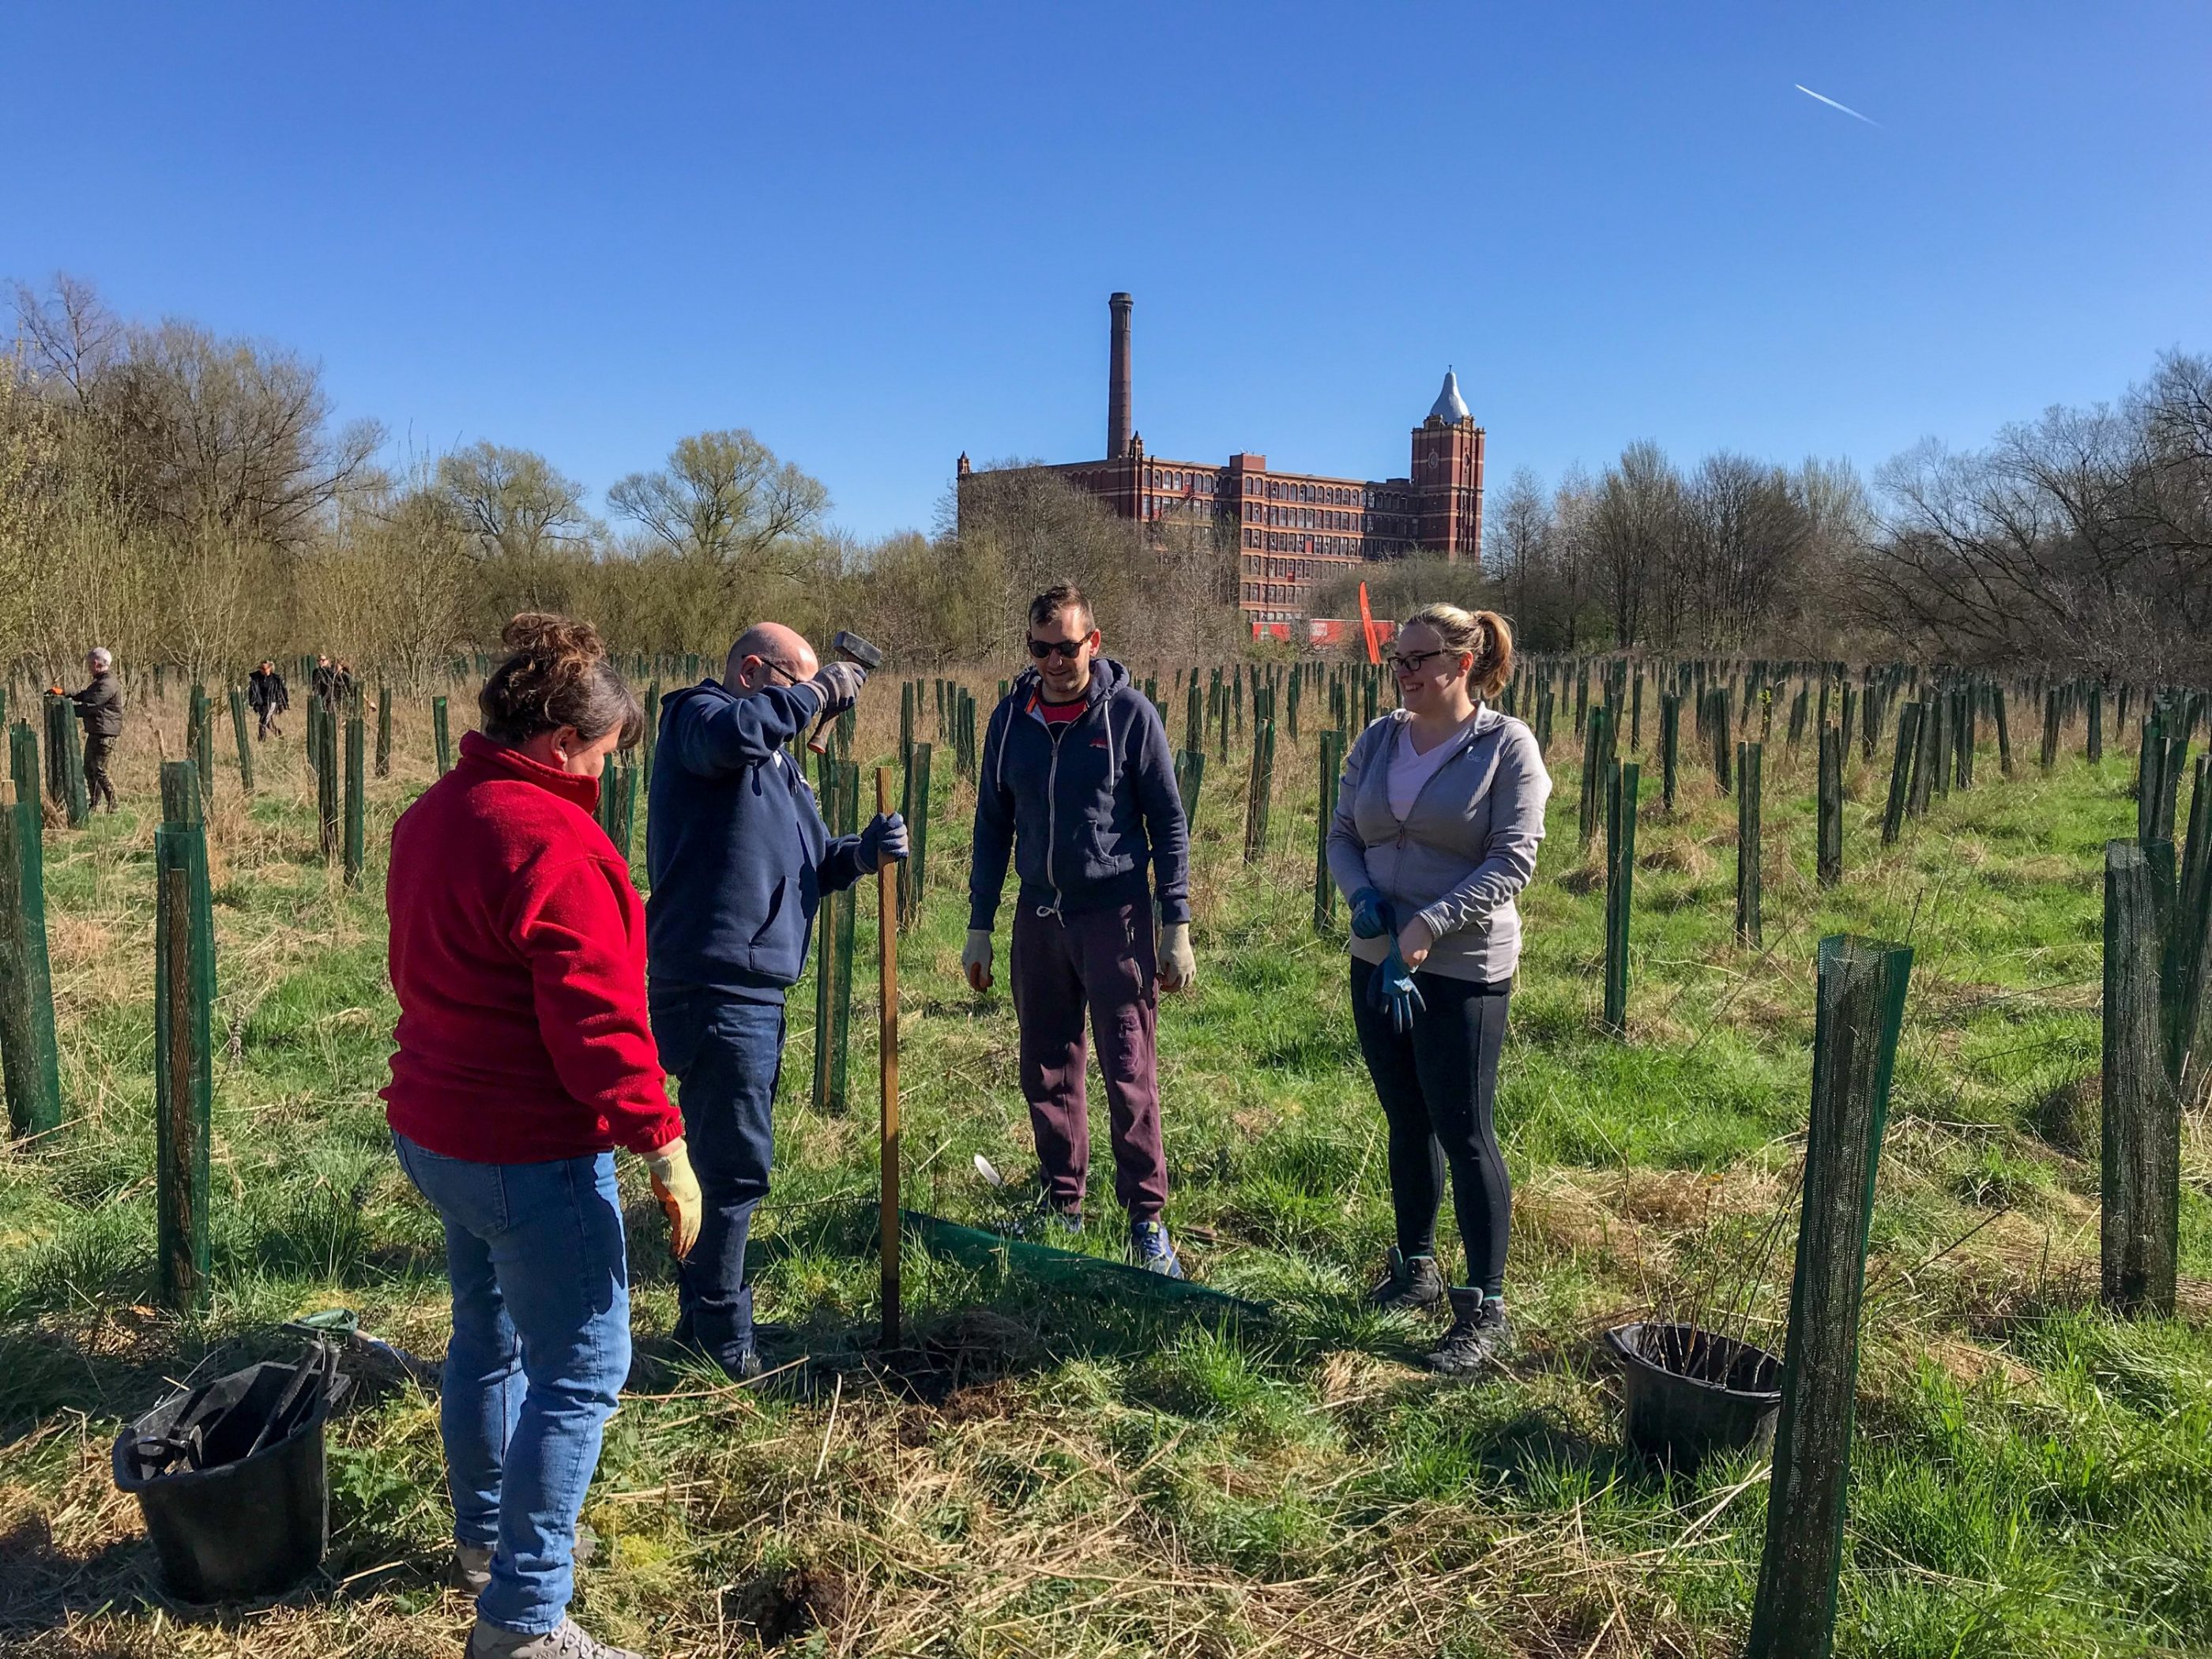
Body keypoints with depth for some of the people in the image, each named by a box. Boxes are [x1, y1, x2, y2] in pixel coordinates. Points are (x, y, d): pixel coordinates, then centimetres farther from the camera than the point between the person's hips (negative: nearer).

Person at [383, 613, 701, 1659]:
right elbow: (597, 1019, -25)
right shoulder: (552, 840, -23)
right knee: (580, 1372, 0)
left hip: (437, 1132, 10)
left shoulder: (432, 816, 8)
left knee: (487, 1335, 24)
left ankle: (487, 1536, 42)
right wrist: (664, 1146, -20)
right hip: (534, 1153, -10)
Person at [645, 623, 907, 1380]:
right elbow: (734, 732, -32)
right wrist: (819, 690, -19)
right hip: (715, 985, -10)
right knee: (737, 1168, -5)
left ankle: (701, 1318, 32)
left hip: (754, 989, 10)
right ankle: (724, 1345, 7)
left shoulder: (776, 759, 21)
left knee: (725, 1161, 18)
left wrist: (865, 849, 0)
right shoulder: (697, 716, -6)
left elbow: (812, 865, 20)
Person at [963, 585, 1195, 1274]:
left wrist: (1176, 925, -7)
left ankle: (1148, 1220, 6)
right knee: (1046, 1074, 10)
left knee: (1129, 1075, -4)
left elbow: (1169, 821, -3)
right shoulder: (1011, 717, 6)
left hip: (1115, 913, -4)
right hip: (1038, 915, 4)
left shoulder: (1130, 712, -5)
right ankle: (1062, 1205, 24)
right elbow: (992, 823, 12)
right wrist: (979, 925, 9)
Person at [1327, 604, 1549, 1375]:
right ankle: (1415, 1269, 33)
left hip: (1464, 969, -5)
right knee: (1406, 1122, 16)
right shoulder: (1378, 741, 5)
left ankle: (1485, 1308, 11)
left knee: (1463, 1132, -1)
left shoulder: (1506, 745, -10)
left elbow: (1513, 860, -15)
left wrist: (1429, 923, -22)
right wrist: (1363, 896, -11)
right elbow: (1341, 836, 9)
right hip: (1377, 962, 6)